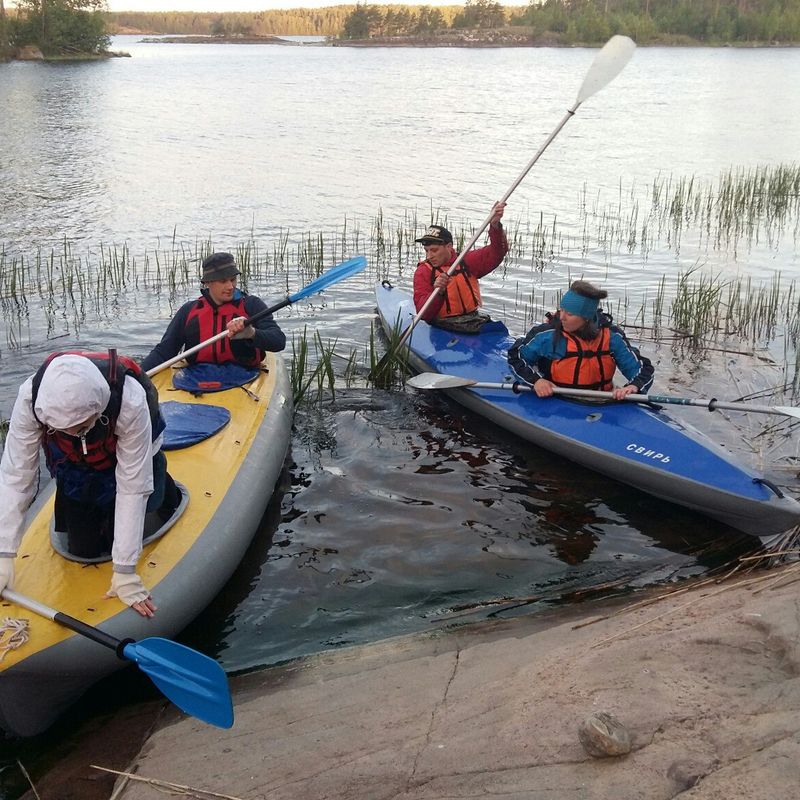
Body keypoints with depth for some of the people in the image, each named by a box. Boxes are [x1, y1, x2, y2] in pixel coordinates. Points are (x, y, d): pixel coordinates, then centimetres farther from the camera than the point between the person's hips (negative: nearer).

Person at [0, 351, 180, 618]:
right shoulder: (31, 398, -37)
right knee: (83, 550, 4)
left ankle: (161, 482, 25)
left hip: (124, 457, -2)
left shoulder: (131, 402, -43)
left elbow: (132, 488, -36)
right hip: (74, 464, 2)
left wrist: (124, 571, -33)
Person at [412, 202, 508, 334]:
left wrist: (495, 225, -14)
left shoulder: (466, 261, 12)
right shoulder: (423, 272, 2)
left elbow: (495, 253, 2)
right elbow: (423, 314, -9)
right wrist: (438, 292, -28)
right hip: (444, 328, -4)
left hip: (475, 322, 4)